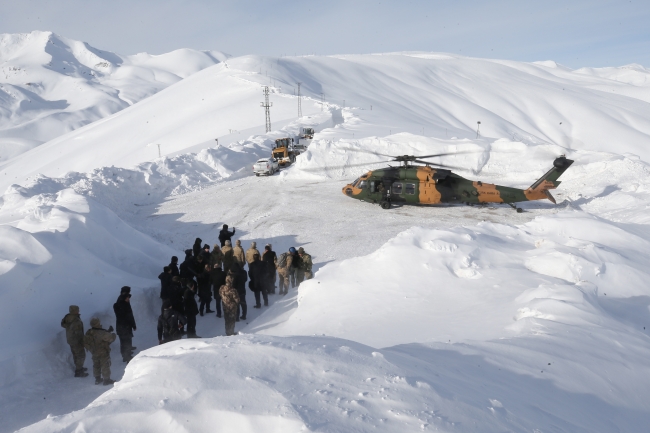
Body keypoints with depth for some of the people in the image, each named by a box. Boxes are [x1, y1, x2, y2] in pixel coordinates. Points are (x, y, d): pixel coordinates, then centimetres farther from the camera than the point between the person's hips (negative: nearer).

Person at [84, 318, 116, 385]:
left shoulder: (88, 333, -6)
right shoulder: (101, 333, -29)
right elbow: (110, 338, -26)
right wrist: (113, 335, 0)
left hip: (94, 352, 7)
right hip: (103, 352, -7)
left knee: (96, 365, 21)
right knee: (105, 365, 7)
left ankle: (97, 379, 32)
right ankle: (107, 379, 16)